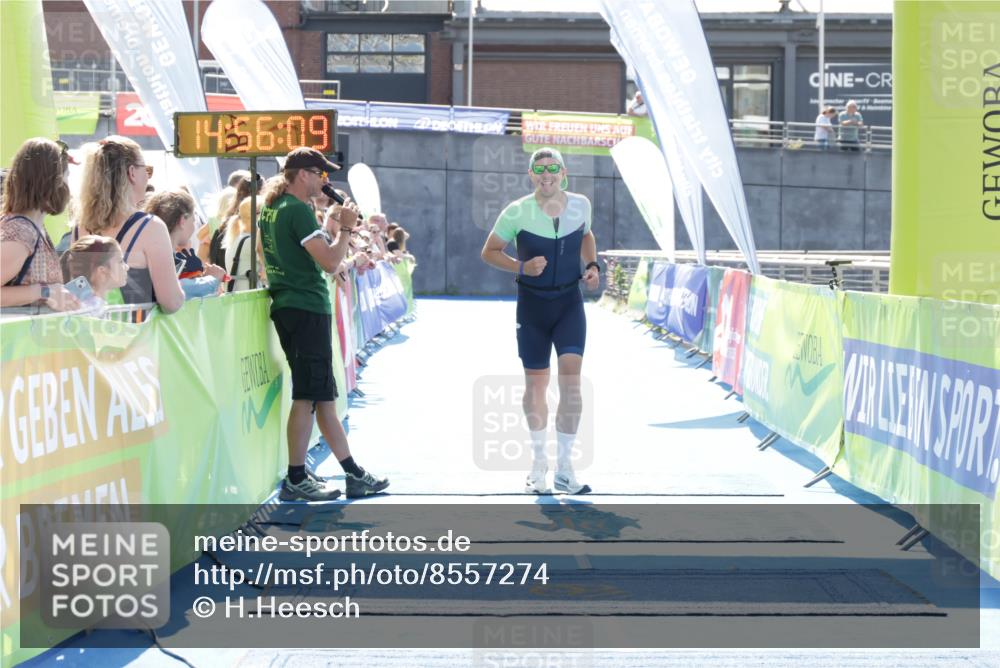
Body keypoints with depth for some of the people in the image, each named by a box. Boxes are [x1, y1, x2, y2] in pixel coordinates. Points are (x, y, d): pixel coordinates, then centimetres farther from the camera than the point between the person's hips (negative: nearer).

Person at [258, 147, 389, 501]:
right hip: (307, 308, -10)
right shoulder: (297, 210, -14)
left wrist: (328, 225, 18)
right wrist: (346, 229, -6)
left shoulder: (270, 207, 15)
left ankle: (353, 473, 18)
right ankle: (296, 480, -1)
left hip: (288, 307, 10)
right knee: (308, 396, -5)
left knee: (323, 394, 12)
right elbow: (329, 262, -19)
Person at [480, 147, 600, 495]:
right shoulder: (516, 212, -13)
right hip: (532, 304, -1)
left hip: (570, 303, 1)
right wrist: (521, 266, -20)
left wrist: (592, 265, 0)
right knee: (535, 383, 7)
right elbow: (489, 252, -3)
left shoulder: (581, 205, -4)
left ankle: (564, 467, -4)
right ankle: (539, 462, 26)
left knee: (571, 380, -12)